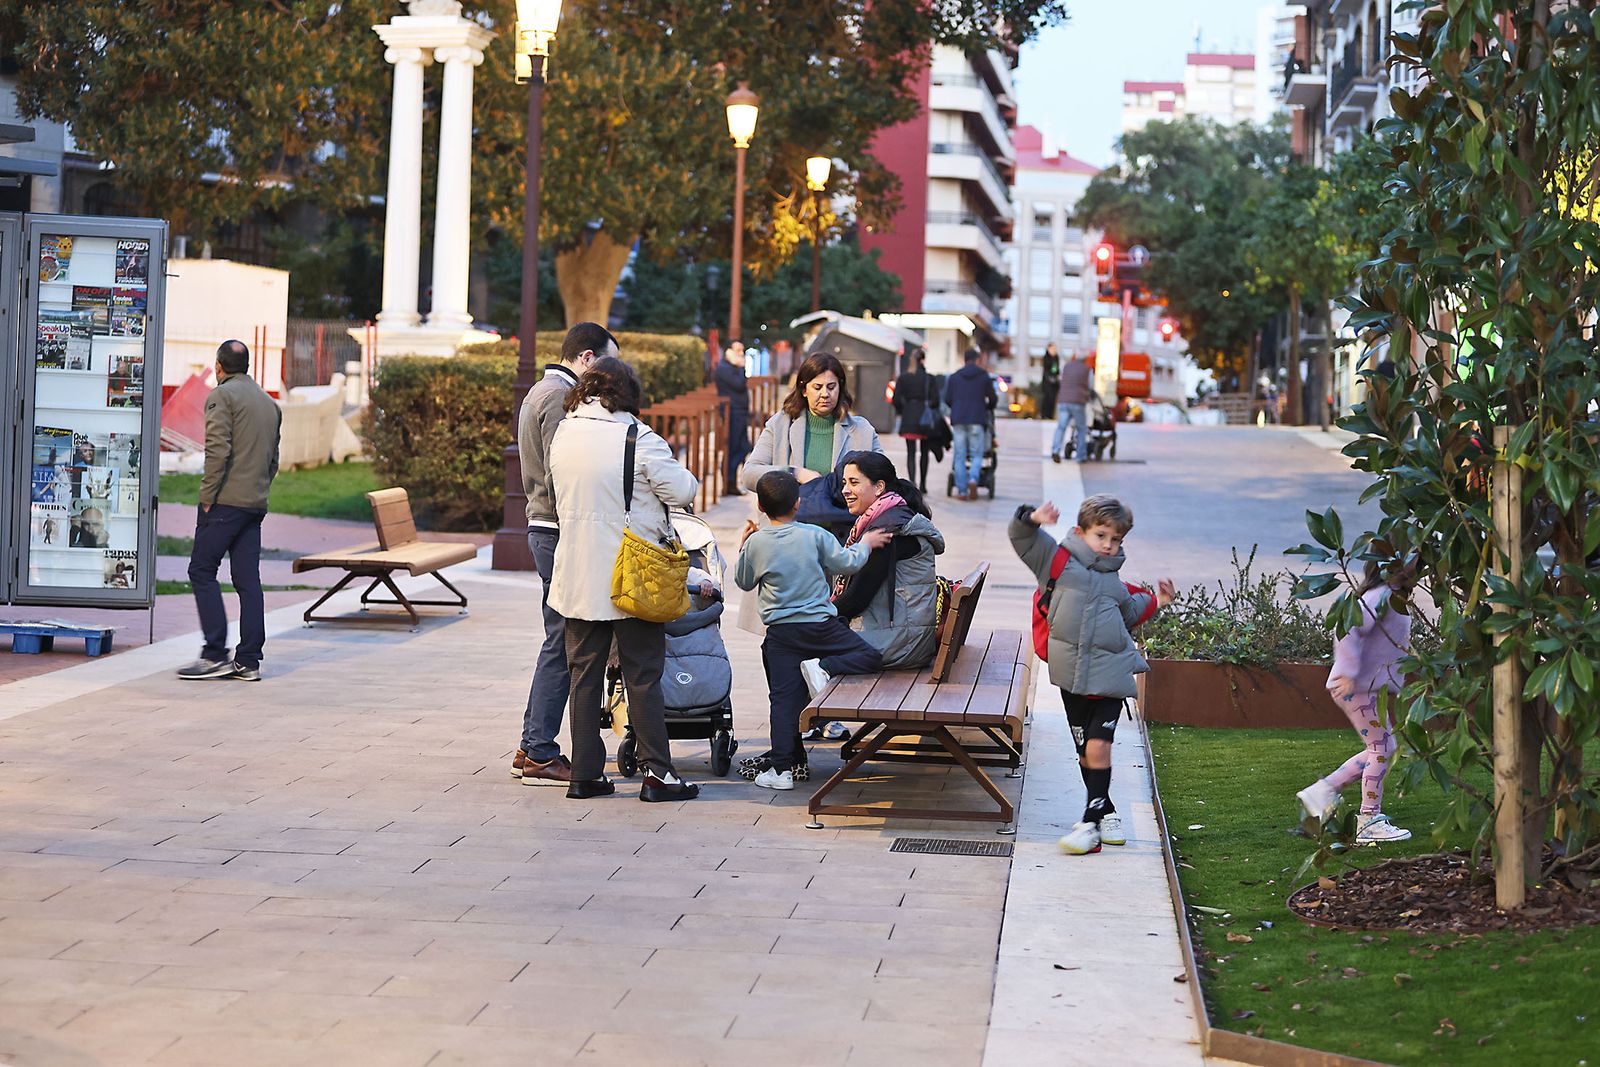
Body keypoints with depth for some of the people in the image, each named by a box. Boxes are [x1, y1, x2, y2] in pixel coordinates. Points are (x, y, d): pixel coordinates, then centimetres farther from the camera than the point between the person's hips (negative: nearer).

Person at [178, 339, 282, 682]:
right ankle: (248, 661, 3)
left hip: (225, 501, -7)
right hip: (256, 505, 7)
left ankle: (215, 655, -8)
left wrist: (207, 495, -12)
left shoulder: (222, 396, -5)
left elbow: (218, 450, -16)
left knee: (202, 572, -2)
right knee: (248, 580, 6)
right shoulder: (270, 403, 19)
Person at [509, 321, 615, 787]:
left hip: (544, 526, 11)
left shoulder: (539, 392, 20)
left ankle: (532, 749, 17)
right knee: (563, 645, -7)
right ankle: (539, 755, -4)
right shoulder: (560, 396, -14)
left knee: (560, 642, 14)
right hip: (560, 533, -11)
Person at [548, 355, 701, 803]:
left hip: (577, 576, 5)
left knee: (584, 674, 11)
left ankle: (586, 773, 12)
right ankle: (657, 772, 3)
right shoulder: (638, 439, -14)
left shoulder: (563, 435, 4)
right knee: (643, 676, 2)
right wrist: (666, 466, 9)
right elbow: (682, 491, -11)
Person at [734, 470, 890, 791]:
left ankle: (781, 767, -2)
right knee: (872, 656, 6)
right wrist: (865, 544, 20)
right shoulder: (815, 535, -3)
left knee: (784, 698, 4)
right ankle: (825, 668, -16)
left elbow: (743, 582, 14)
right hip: (821, 627, -2)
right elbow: (847, 563, 2)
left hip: (781, 631, 2)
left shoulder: (755, 542, 0)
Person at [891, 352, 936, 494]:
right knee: (924, 452, 14)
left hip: (909, 419, 1)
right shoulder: (929, 379, -6)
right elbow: (934, 400, -8)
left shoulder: (903, 378, -1)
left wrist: (900, 411, 16)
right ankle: (922, 484, 19)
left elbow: (896, 399, -2)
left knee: (911, 453, 2)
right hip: (925, 419, -1)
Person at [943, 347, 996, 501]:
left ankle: (961, 490, 0)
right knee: (977, 454, 3)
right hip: (977, 419, -2)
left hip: (958, 419, 2)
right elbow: (992, 399, 7)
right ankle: (973, 478, -25)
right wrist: (988, 409, 28)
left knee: (960, 456, 4)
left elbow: (947, 399, 7)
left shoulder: (954, 377, 8)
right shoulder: (984, 377, 4)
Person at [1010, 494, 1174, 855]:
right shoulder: (1059, 561, 2)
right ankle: (1105, 812, 28)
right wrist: (1034, 519, -25)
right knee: (1085, 753, 9)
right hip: (1072, 678, -1)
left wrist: (1155, 602, 23)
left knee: (1098, 747, -10)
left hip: (1110, 677, 1)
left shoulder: (1116, 585, 14)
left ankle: (1091, 823, -8)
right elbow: (1022, 538, -7)